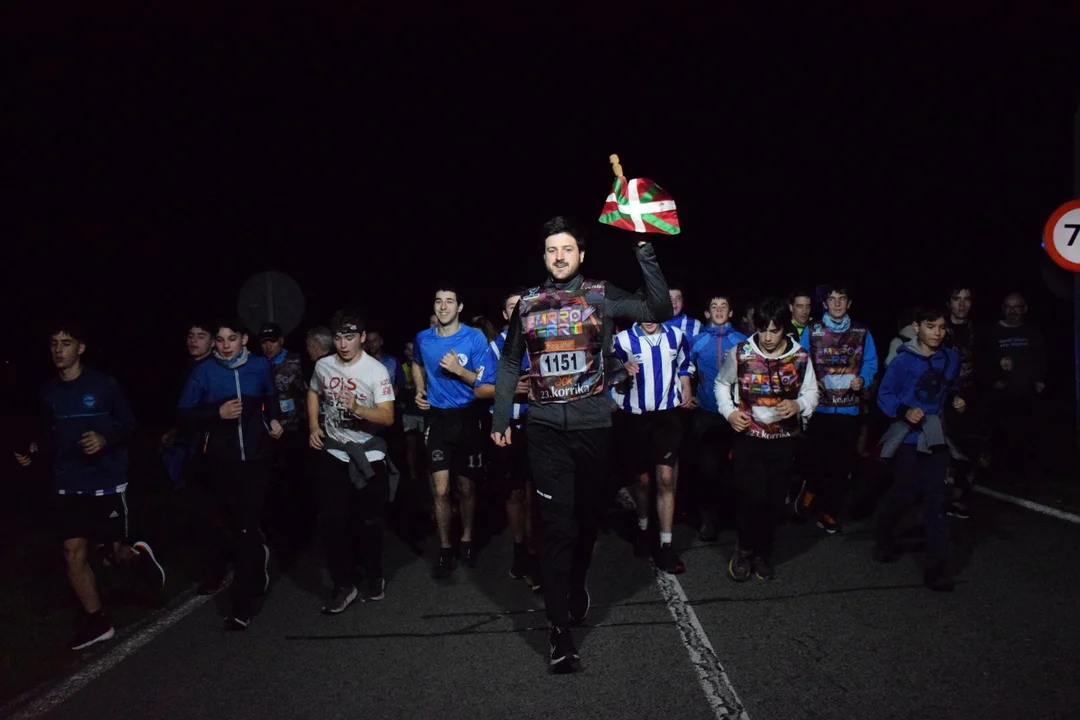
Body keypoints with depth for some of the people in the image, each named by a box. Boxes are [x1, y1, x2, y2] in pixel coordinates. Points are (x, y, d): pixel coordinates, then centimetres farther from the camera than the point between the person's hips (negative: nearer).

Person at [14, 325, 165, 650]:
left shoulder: (104, 384, -7)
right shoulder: (49, 392, 5)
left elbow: (128, 423, -2)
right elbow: (53, 434, 16)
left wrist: (105, 439, -19)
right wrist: (36, 451, -2)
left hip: (106, 482, -3)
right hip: (67, 486, 4)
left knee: (110, 555, 1)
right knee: (74, 554, 0)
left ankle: (138, 556, 38)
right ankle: (96, 621, 17)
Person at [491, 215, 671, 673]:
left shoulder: (602, 296, 1)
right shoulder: (527, 304, 7)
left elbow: (660, 310, -12)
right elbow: (510, 363, 15)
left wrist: (645, 251, -15)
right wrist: (500, 418, 12)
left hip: (594, 425, 0)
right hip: (545, 429, 0)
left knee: (589, 514, 15)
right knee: (558, 523, -3)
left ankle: (577, 584, 43)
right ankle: (560, 628, 3)